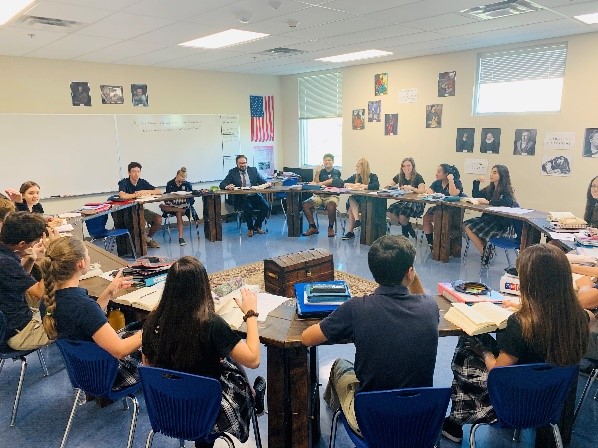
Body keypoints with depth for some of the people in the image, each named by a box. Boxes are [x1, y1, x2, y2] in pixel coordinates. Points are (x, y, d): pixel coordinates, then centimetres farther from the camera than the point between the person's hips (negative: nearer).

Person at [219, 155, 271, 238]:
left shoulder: (253, 170, 10)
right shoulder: (232, 172, 4)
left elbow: (262, 181, 6)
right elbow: (222, 184, -2)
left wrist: (267, 183, -19)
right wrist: (227, 186, -26)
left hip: (254, 196, 3)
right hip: (240, 198, -2)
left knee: (266, 207, -23)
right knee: (248, 208, -33)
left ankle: (257, 226, 2)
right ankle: (250, 228, -6)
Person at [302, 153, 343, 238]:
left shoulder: (336, 172, 8)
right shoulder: (321, 171, 18)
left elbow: (331, 182, -10)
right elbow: (316, 183, 7)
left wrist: (319, 184, -15)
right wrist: (317, 173, -4)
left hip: (332, 195, -4)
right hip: (319, 195, 4)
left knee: (331, 206, -38)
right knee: (305, 204, -19)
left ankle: (331, 228, -15)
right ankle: (313, 227, -8)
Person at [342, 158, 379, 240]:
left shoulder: (372, 176, 0)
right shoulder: (355, 176, 14)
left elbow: (376, 186, -21)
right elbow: (344, 183, 10)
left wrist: (362, 186, -21)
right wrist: (354, 185, -8)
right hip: (356, 201, 4)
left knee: (351, 208, -31)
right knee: (351, 199, -31)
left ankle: (350, 232, -28)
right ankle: (357, 220, -40)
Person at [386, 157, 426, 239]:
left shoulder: (417, 177, -5)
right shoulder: (399, 176, 10)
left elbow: (422, 190, -18)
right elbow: (388, 186, 12)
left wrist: (411, 188, -34)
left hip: (416, 203, -6)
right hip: (403, 201, 6)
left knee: (402, 216, -32)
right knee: (389, 213, -21)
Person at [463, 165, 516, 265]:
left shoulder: (506, 190, -9)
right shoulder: (490, 189, 13)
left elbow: (508, 202, -29)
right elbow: (475, 195, 20)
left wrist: (488, 202, -27)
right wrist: (477, 182, 8)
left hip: (500, 224, -8)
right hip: (488, 218, 8)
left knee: (471, 228, -17)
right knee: (466, 225, -8)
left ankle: (485, 252, -4)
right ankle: (484, 251, -4)